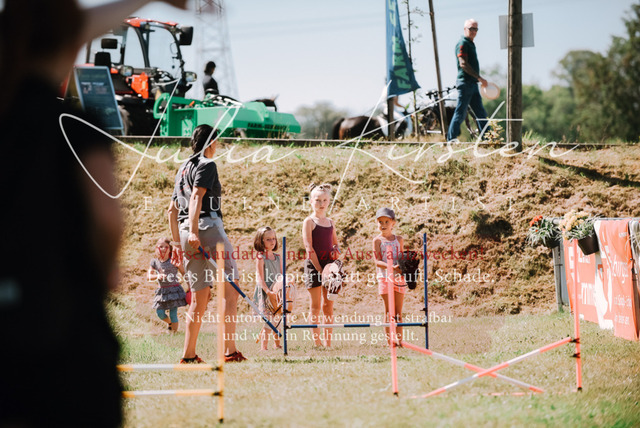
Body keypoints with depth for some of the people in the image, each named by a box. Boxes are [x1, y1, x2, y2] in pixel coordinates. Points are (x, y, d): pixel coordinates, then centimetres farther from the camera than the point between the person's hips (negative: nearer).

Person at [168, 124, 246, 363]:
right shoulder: (206, 164, -1)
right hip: (207, 226, -8)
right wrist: (194, 231, -25)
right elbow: (196, 197, -16)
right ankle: (229, 350, -21)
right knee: (230, 290, -10)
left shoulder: (183, 168, 24)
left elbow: (172, 210, 25)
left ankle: (188, 355, 6)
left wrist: (177, 243, 26)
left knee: (199, 299, 10)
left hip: (186, 234, 8)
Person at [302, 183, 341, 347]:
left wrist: (336, 251, -5)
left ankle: (328, 343, 8)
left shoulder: (330, 222, 13)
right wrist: (319, 269, -16)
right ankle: (317, 343, 1)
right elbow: (309, 248, -10)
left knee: (328, 306, 5)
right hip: (313, 265, -5)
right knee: (316, 306, -1)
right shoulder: (309, 221, -4)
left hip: (329, 265, 5)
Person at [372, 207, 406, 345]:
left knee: (398, 311, 4)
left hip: (399, 277, 3)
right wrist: (391, 267, -24)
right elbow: (377, 261, -9)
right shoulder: (377, 240, 0)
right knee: (389, 311, -2)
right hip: (384, 277, -3)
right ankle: (389, 341, -1)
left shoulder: (399, 239, 10)